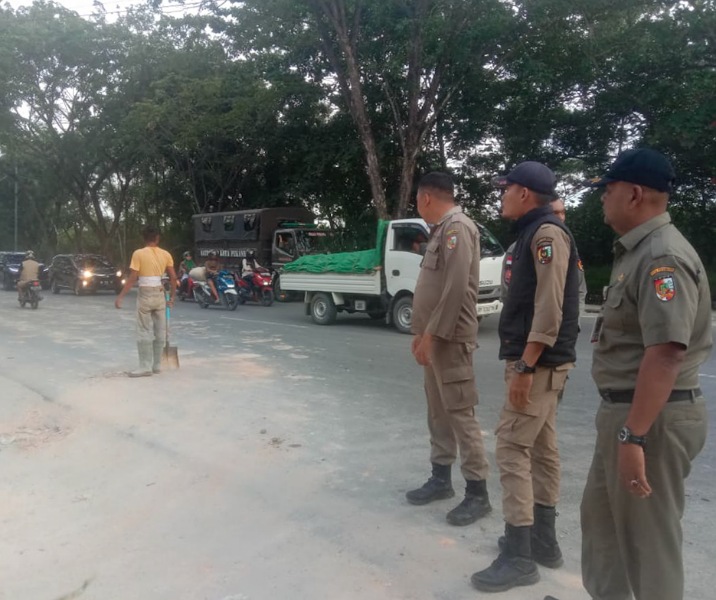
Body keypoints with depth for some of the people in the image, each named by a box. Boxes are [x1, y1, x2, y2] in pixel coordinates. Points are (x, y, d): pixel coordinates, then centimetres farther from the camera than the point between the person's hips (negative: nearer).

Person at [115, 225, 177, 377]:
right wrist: (172, 297, 13)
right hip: (160, 295, 4)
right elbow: (173, 277, 3)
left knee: (144, 332, -1)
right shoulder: (166, 254, 4)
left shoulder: (138, 254, -7)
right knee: (159, 331, 9)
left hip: (145, 295, -4)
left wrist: (120, 296, -7)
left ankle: (145, 367, -1)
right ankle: (157, 365, 16)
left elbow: (132, 279, -12)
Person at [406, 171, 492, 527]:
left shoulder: (457, 227, -13)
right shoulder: (442, 229, 17)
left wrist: (432, 335, -20)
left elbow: (456, 288, -22)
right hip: (435, 338, 10)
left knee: (460, 414, -4)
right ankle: (441, 479, 27)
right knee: (438, 412, 15)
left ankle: (477, 493, 6)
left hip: (449, 340, -10)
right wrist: (422, 333, 17)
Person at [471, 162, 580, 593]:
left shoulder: (547, 232, -14)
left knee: (512, 449, -8)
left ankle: (519, 556, 1)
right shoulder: (534, 233, 17)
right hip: (538, 360, 10)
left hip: (539, 362, -10)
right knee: (541, 448, 14)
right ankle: (543, 540, 26)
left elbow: (550, 308, -23)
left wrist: (525, 367, -24)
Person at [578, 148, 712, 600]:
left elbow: (665, 352, -29)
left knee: (648, 537, 7)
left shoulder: (663, 257, -21)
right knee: (600, 516, 22)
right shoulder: (638, 251, 12)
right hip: (626, 409, 10)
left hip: (654, 418, -10)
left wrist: (633, 435, -29)